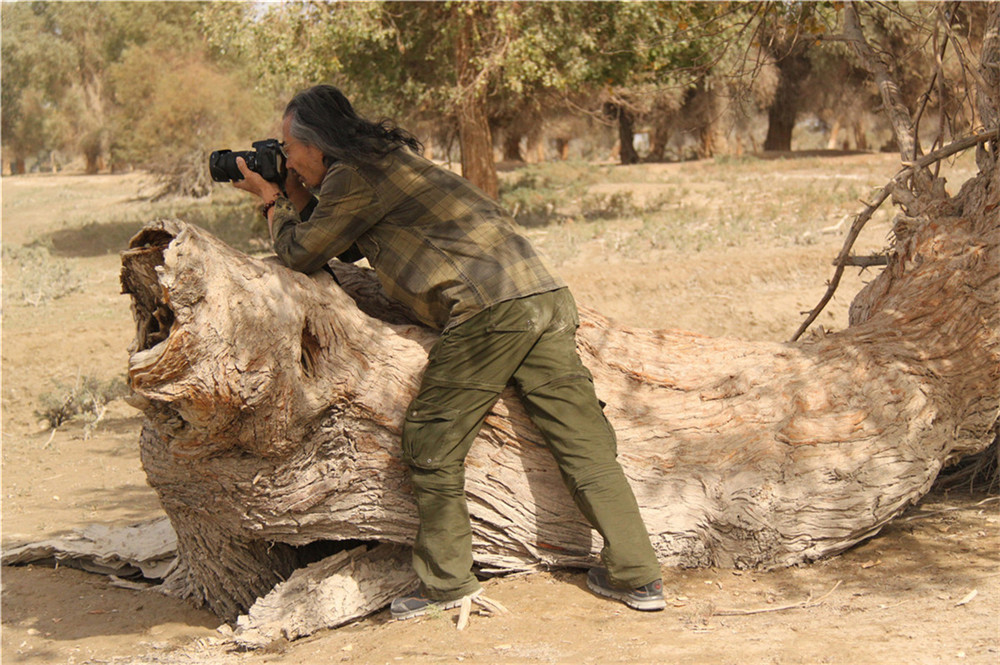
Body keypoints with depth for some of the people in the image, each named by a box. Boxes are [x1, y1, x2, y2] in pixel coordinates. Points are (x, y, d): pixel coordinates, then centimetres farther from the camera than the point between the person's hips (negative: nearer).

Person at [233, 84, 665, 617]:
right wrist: (298, 201, 31)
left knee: (432, 443, 4)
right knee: (585, 444, 7)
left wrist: (272, 203, 24)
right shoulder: (388, 158, 27)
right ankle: (636, 576, 9)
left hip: (489, 309, -9)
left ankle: (445, 582, 12)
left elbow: (302, 256, 9)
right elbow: (342, 245, 37)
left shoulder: (353, 177, -1)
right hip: (545, 296, 9)